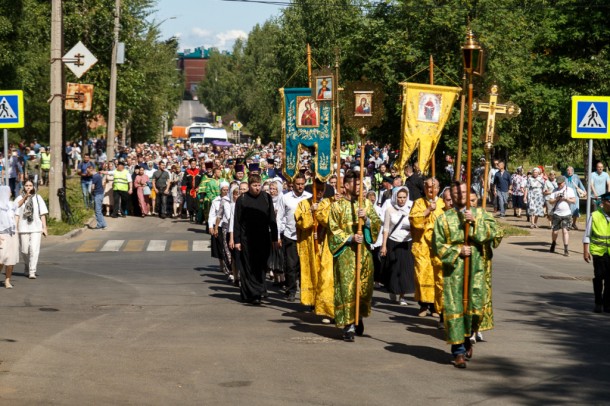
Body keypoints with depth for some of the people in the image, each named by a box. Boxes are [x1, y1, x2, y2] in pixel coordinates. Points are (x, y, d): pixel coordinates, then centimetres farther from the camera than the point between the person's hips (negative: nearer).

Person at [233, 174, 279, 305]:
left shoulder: (266, 198, 4)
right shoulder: (242, 200, -2)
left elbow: (272, 219, 8)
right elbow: (237, 222, 0)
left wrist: (274, 238, 5)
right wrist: (236, 240, -4)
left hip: (263, 239, 2)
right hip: (247, 239, -2)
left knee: (261, 266, 4)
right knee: (249, 267, -1)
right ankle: (252, 294, 2)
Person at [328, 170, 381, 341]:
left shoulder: (366, 203, 10)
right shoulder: (337, 205, 1)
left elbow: (378, 224, 5)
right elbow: (334, 229, -4)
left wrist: (366, 219, -14)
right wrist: (350, 238, -17)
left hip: (364, 251, 3)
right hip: (345, 253, -3)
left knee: (365, 287, 6)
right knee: (347, 288, -8)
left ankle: (359, 318, 29)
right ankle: (348, 325, -6)